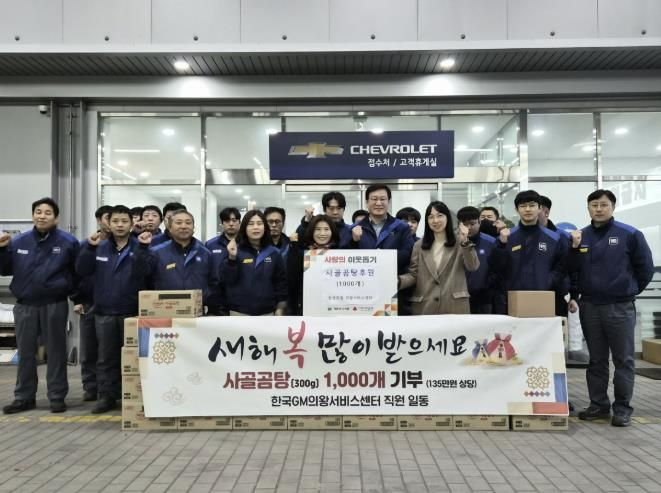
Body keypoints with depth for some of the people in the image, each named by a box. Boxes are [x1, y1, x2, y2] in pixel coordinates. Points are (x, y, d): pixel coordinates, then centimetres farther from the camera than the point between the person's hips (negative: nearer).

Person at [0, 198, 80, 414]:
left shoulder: (68, 242, -4)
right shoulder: (19, 241, 5)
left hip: (55, 305, -3)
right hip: (24, 306, 3)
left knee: (56, 352, 5)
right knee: (25, 353, 11)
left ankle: (57, 397, 14)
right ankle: (24, 397, 23)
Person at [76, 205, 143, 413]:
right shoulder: (99, 247, 8)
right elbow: (82, 270, -1)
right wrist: (89, 247, -15)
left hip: (132, 312, -3)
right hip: (104, 312, 3)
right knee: (106, 357, 10)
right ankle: (107, 396, 19)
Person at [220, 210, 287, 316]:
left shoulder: (274, 253, 5)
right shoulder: (235, 250, -2)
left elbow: (281, 282, 8)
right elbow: (226, 280, -9)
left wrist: (280, 310, 3)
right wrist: (232, 257, -23)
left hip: (267, 313, 2)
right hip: (240, 313, -2)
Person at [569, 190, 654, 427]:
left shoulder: (630, 234, -5)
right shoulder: (580, 236, 5)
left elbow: (645, 268, 1)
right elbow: (572, 270, 3)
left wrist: (629, 291, 8)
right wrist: (575, 248, -11)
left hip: (620, 307, -3)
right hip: (589, 306, 3)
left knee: (624, 360, 2)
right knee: (596, 360, 11)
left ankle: (622, 407, 12)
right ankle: (598, 404, 21)